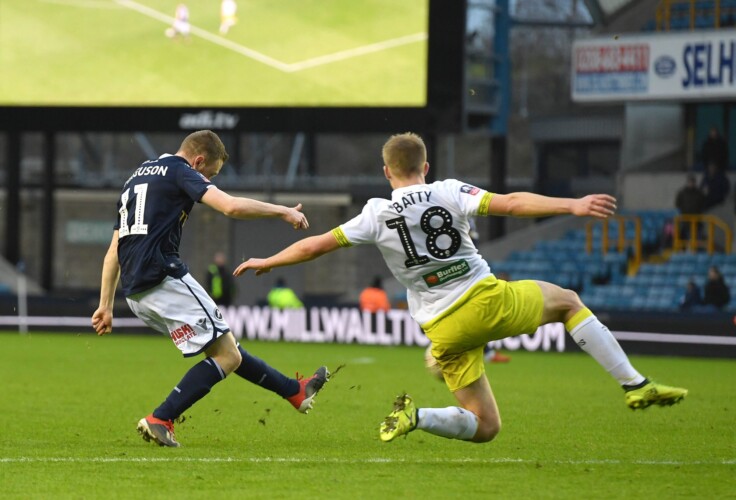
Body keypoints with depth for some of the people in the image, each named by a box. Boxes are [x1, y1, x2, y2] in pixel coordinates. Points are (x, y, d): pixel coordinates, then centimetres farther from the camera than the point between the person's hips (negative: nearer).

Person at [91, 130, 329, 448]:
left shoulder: (135, 179, 25)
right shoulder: (179, 171, -1)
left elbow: (114, 251, 24)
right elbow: (231, 207, -16)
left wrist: (106, 306, 24)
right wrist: (282, 212, -3)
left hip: (135, 291, 10)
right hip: (164, 278, -10)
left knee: (225, 348, 18)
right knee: (226, 356, -5)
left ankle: (295, 391, 27)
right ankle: (160, 421, -13)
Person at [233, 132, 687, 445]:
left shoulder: (377, 217, 4)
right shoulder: (449, 193, -2)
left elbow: (315, 245, 8)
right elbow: (511, 204, -14)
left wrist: (266, 262, 22)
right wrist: (573, 205, -17)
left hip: (444, 329, 2)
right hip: (487, 299, -2)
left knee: (484, 427, 14)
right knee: (568, 302, 23)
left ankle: (414, 417, -15)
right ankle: (636, 385, 8)